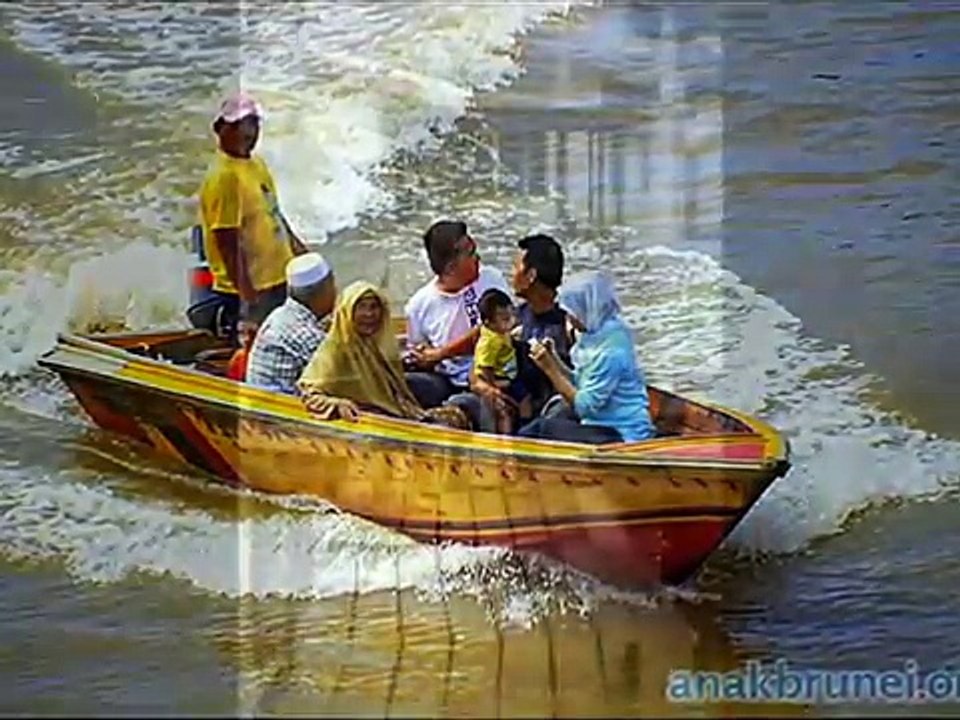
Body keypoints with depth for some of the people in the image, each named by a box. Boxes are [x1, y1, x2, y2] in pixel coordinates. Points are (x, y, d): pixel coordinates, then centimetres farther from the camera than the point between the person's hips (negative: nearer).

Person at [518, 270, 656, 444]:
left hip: (621, 435, -9)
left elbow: (584, 406, -20)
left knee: (544, 429, -16)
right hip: (602, 425, 9)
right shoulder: (596, 336, 7)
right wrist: (552, 359, 0)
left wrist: (550, 369, -17)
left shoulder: (611, 350, -21)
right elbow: (578, 386, 11)